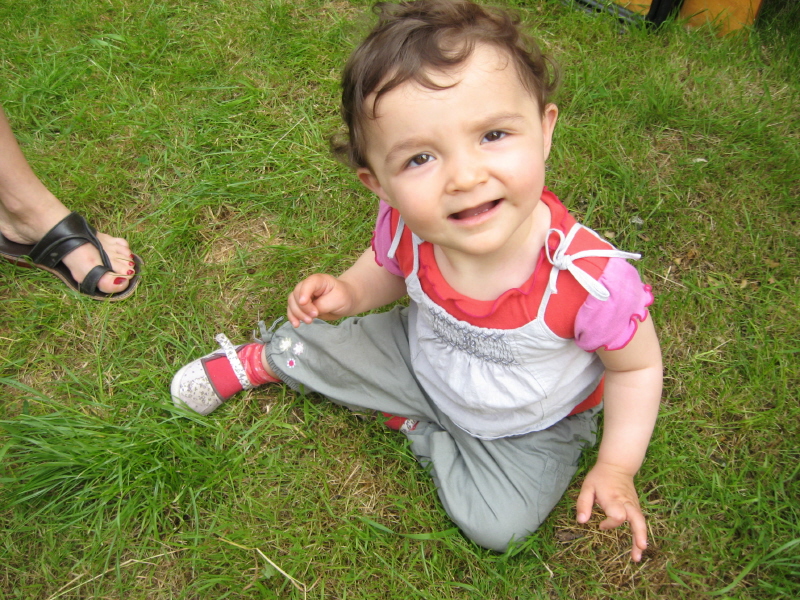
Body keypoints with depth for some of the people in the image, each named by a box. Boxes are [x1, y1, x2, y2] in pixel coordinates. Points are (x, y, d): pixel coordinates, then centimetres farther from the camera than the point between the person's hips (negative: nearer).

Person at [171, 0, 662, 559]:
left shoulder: (593, 281, -39)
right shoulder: (403, 226, -28)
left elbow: (637, 367, -17)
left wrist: (617, 469, -18)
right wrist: (349, 292, -21)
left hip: (527, 423, -1)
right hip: (420, 358, 2)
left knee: (498, 527, -18)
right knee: (307, 345, 1)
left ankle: (416, 425, 5)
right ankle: (260, 359, 38)